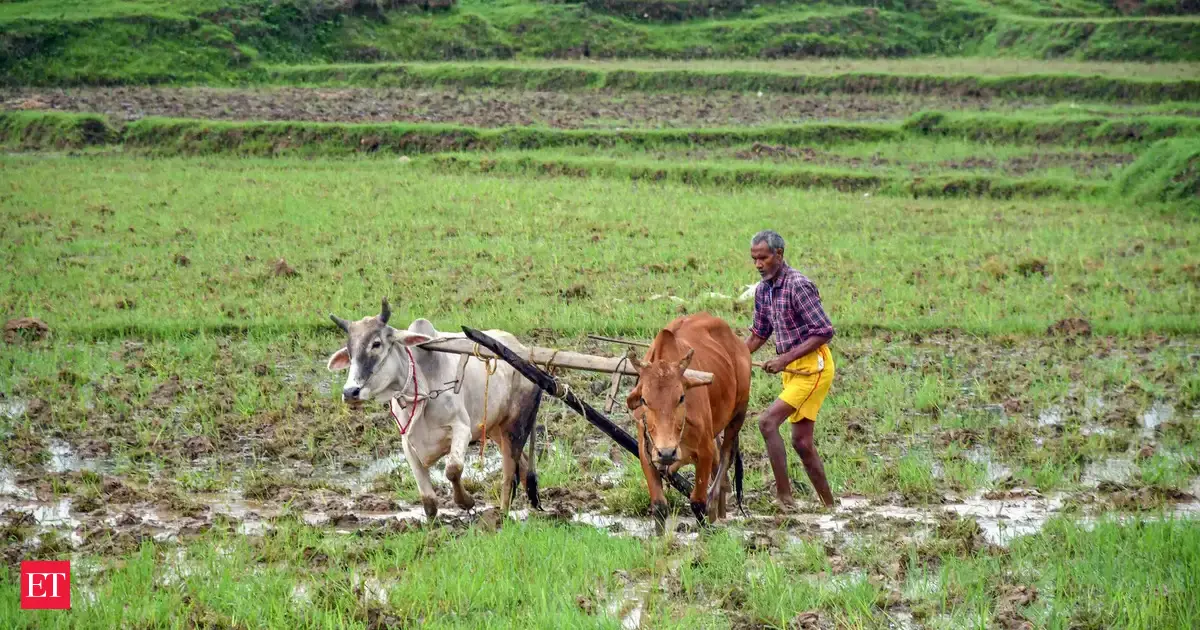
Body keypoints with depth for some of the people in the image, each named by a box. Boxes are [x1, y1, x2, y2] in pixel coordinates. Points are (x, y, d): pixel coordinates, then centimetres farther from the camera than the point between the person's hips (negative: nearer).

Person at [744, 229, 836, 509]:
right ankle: (829, 505, 17)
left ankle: (784, 496, -16)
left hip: (813, 366, -9)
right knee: (801, 442, 8)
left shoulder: (798, 285, -17)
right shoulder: (763, 290, 9)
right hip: (791, 369, 9)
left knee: (767, 421, -19)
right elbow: (759, 333, 22)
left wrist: (786, 358, -22)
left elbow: (825, 331, -19)